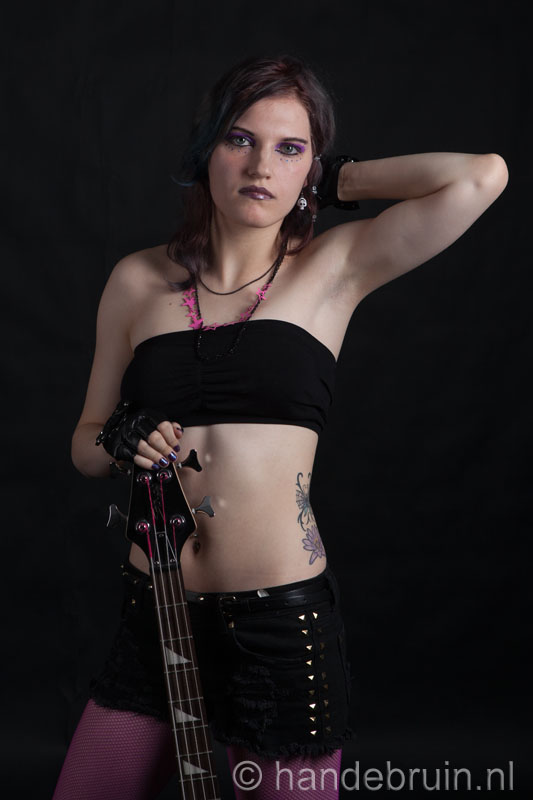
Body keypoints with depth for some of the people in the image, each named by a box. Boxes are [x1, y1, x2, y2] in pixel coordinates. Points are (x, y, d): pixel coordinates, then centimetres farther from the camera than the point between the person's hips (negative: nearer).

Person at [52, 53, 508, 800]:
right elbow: (85, 443, 14)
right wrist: (119, 442, -9)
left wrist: (338, 180, -1)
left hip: (284, 620, -2)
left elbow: (482, 176, -11)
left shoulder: (332, 268, -1)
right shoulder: (138, 281, 5)